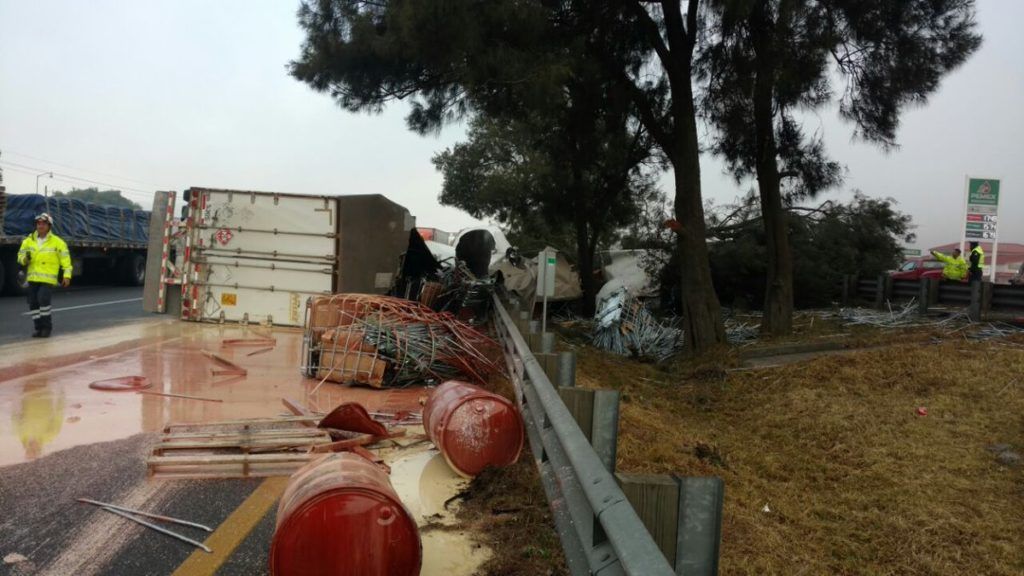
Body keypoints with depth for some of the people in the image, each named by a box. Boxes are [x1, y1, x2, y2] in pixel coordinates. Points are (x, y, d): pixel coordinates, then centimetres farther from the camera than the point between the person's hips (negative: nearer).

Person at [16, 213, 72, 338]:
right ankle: (39, 328, 17)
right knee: (33, 303, 5)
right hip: (33, 278, 5)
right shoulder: (28, 240, 8)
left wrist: (67, 276, -8)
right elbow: (20, 256, 13)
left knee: (43, 300, -18)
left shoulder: (57, 242, -3)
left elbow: (65, 260, -1)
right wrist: (25, 259, -11)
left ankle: (47, 326, -3)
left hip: (48, 279, -5)